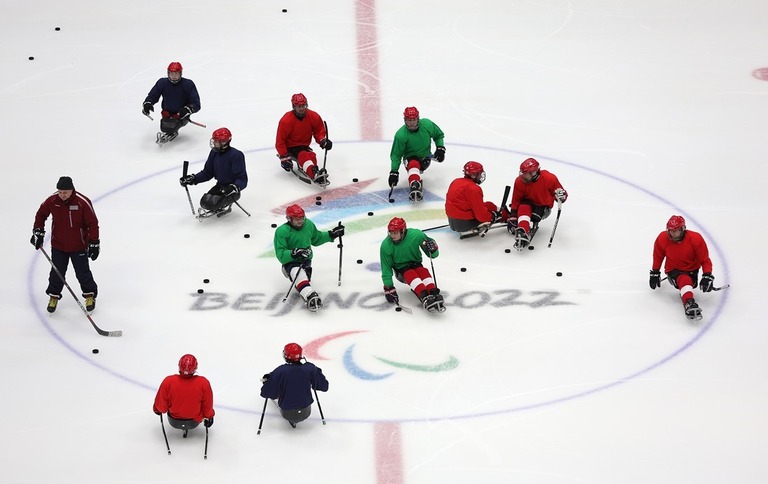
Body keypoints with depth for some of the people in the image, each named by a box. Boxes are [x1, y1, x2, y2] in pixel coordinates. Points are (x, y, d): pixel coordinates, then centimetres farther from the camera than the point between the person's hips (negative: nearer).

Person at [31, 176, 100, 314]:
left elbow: (92, 223, -15)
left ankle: (90, 295, 30)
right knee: (57, 272, 9)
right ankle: (54, 296, 29)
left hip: (79, 246, -2)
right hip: (58, 245, 2)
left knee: (83, 272, 8)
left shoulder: (83, 202, -23)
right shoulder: (52, 201, -14)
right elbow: (41, 214, 7)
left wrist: (94, 243, -14)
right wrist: (38, 232, 4)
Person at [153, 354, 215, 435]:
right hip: (194, 422, 0)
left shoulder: (168, 382, -27)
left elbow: (161, 406, -14)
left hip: (174, 422, 0)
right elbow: (207, 406, -12)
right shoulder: (203, 383, -27)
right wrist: (209, 416, 10)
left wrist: (157, 410, 11)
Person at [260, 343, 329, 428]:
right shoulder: (310, 369, -15)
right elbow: (324, 387, -2)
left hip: (287, 414, -2)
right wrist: (317, 372, 15)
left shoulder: (280, 371, -21)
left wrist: (266, 381, 7)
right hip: (305, 413, 2)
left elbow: (267, 393, -13)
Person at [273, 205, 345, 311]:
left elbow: (316, 239, 22)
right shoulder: (282, 231, -16)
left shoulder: (308, 224, 1)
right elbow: (280, 255, -19)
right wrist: (294, 253, -36)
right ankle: (311, 297, -58)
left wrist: (331, 234, 13)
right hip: (290, 262, -10)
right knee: (299, 276, -35)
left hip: (306, 260, 10)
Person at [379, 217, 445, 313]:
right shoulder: (386, 246, -16)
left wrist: (433, 248, -32)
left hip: (415, 264, 1)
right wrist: (388, 287, -13)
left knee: (423, 272, -32)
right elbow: (386, 268, -9)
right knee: (411, 275, -33)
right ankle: (425, 298, -54)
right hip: (400, 269, -1)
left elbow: (434, 254, -8)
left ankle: (435, 295, -48)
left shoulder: (416, 235, -17)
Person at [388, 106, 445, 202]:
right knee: (414, 165, -35)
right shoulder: (401, 135, -20)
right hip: (410, 158, -8)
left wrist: (440, 148, -4)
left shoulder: (427, 124, -13)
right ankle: (415, 187, -62)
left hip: (425, 157, 8)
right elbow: (396, 155, -12)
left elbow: (439, 135, 8)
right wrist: (394, 172, -18)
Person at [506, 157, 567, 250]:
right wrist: (512, 217, -12)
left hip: (543, 206, -1)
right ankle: (523, 232, -49)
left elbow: (561, 192, -13)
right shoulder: (520, 181, -16)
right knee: (523, 208, -34)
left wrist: (561, 195, -37)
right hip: (529, 202, 1)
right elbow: (516, 200, -8)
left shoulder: (549, 178, -24)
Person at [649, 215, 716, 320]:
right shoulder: (662, 239, -11)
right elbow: (658, 256, 9)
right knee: (684, 280, -36)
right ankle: (689, 303, -57)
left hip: (691, 270, 5)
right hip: (673, 270, -5)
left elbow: (705, 259, -11)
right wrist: (655, 273, 14)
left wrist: (707, 276, -20)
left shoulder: (696, 239, -18)